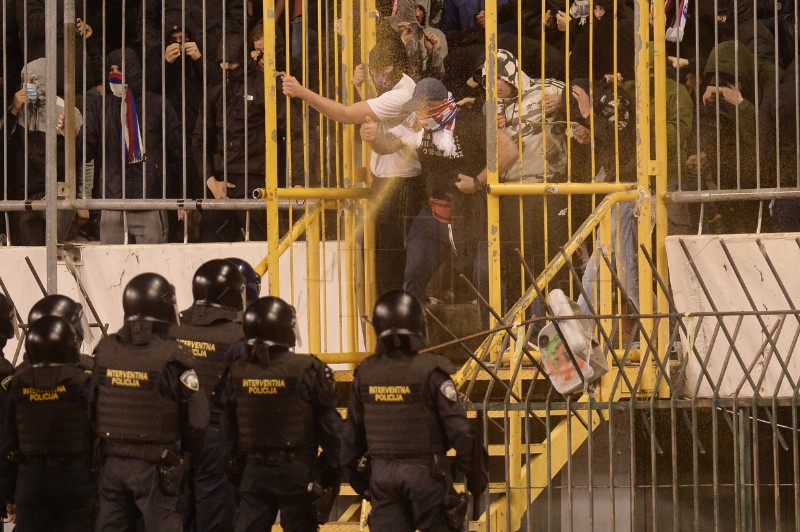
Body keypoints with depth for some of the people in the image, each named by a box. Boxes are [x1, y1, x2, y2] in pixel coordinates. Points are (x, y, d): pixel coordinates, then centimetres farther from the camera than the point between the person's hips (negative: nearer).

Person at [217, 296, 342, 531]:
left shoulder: (236, 372, 0)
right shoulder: (308, 370, -13)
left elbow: (227, 428, 6)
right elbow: (329, 425, -8)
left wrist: (234, 467, 17)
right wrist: (333, 469, 1)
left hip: (253, 473, 3)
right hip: (296, 472, -3)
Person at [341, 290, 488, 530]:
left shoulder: (365, 374, 1)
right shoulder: (431, 372, -13)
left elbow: (352, 432, 9)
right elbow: (459, 429, -12)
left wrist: (355, 475, 22)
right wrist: (474, 474, -1)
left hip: (382, 474, 4)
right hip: (424, 473, -4)